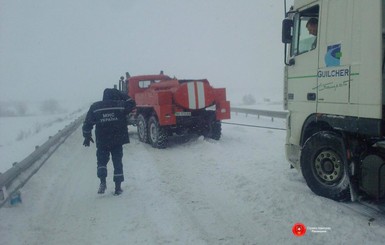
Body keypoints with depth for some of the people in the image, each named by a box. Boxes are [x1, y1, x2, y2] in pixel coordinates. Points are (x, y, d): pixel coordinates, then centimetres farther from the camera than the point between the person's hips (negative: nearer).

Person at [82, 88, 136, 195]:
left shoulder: (95, 107, 0)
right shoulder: (120, 105, -2)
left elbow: (87, 123, 1)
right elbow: (131, 103, 17)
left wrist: (87, 137, 12)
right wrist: (120, 95, 13)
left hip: (102, 142, 0)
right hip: (118, 141, 0)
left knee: (102, 161, 15)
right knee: (117, 163, 9)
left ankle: (103, 182, -3)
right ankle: (118, 187, 10)